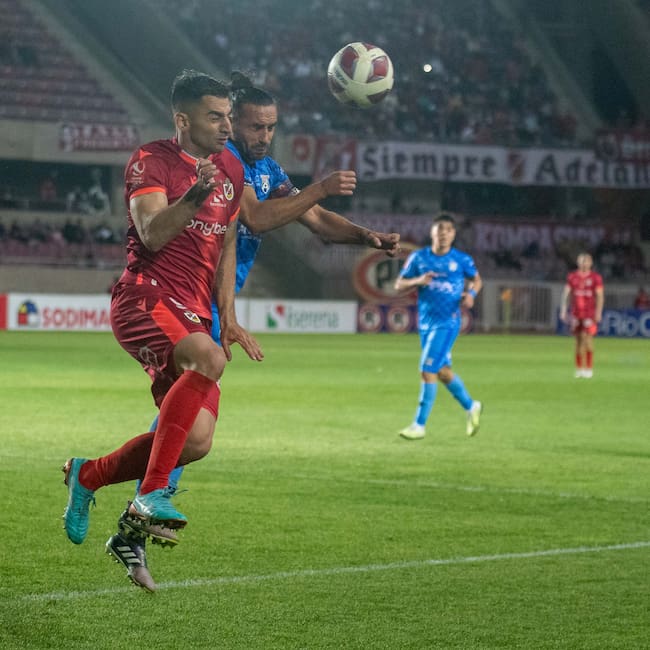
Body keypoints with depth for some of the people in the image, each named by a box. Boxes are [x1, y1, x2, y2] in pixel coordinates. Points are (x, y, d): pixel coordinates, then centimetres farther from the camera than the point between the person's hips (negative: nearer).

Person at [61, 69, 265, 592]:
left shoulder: (232, 170, 17)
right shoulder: (151, 162, -4)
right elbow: (152, 235, -19)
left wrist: (229, 318, 17)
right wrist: (193, 198, -36)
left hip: (193, 313, 7)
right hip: (145, 298, -7)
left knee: (197, 441, -6)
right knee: (209, 359, -36)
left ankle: (88, 476, 17)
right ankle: (152, 496, -32)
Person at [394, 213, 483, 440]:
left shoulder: (461, 259, -3)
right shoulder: (418, 257, 3)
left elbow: (476, 279, 14)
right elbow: (399, 284, 5)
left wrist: (471, 293, -7)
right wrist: (418, 281, -14)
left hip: (447, 323, -5)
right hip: (425, 323, 5)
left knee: (428, 370, -13)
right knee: (442, 371, 13)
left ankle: (419, 425, -7)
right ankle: (471, 407, 35)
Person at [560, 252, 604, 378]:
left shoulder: (596, 277, -2)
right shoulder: (572, 277, 7)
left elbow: (600, 295, -4)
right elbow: (566, 294, 6)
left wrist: (598, 313, -13)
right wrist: (563, 311, -2)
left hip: (590, 314, -3)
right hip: (576, 314, 3)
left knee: (587, 339, -12)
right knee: (579, 341, 5)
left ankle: (589, 369, -8)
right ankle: (579, 369, 10)